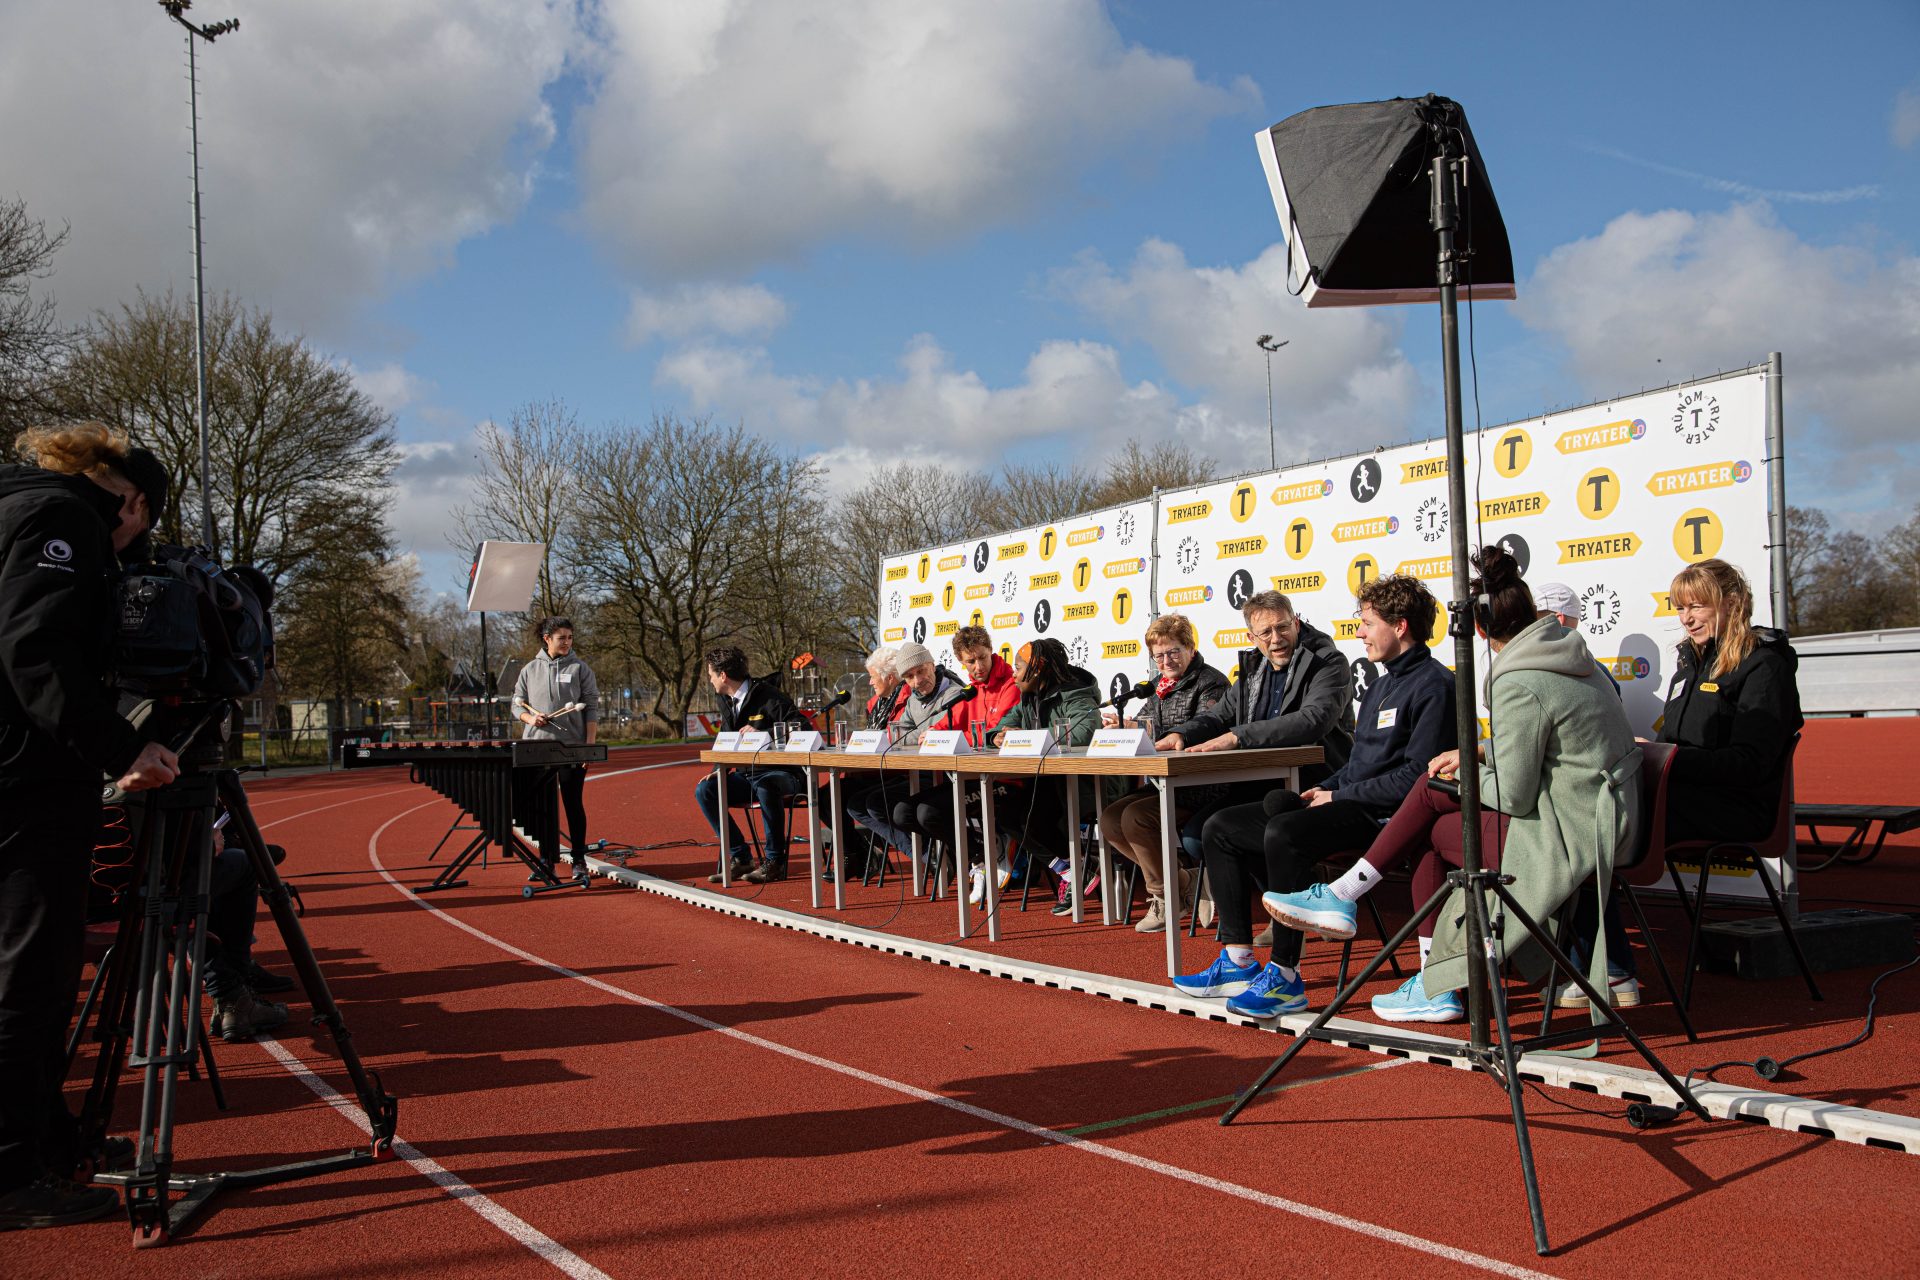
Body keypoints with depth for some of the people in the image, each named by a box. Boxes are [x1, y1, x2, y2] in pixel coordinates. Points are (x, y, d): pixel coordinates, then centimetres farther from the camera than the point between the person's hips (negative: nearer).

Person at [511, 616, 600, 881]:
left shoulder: (580, 669, 3)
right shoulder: (529, 671, 9)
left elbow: (592, 708, 1)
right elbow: (517, 704, 14)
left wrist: (590, 745, -8)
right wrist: (529, 718, -9)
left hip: (572, 748, -2)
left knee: (574, 804, 3)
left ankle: (579, 860, 11)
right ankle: (547, 860, 16)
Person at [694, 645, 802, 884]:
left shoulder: (770, 697, -13)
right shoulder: (726, 701, 12)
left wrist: (763, 733, -28)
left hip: (780, 772, -8)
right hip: (746, 774, 8)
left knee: (766, 788, -39)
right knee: (704, 790, -10)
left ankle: (775, 861, -24)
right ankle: (740, 858, -8)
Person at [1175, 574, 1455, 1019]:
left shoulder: (1433, 685, -9)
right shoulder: (1382, 682, 22)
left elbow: (1416, 775, -18)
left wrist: (1337, 797, -13)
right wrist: (1322, 791, 6)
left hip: (1384, 815, -10)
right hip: (1347, 804, 10)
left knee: (1284, 832, -36)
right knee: (1220, 828, 3)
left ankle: (1284, 976, -28)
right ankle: (1238, 962, -1)